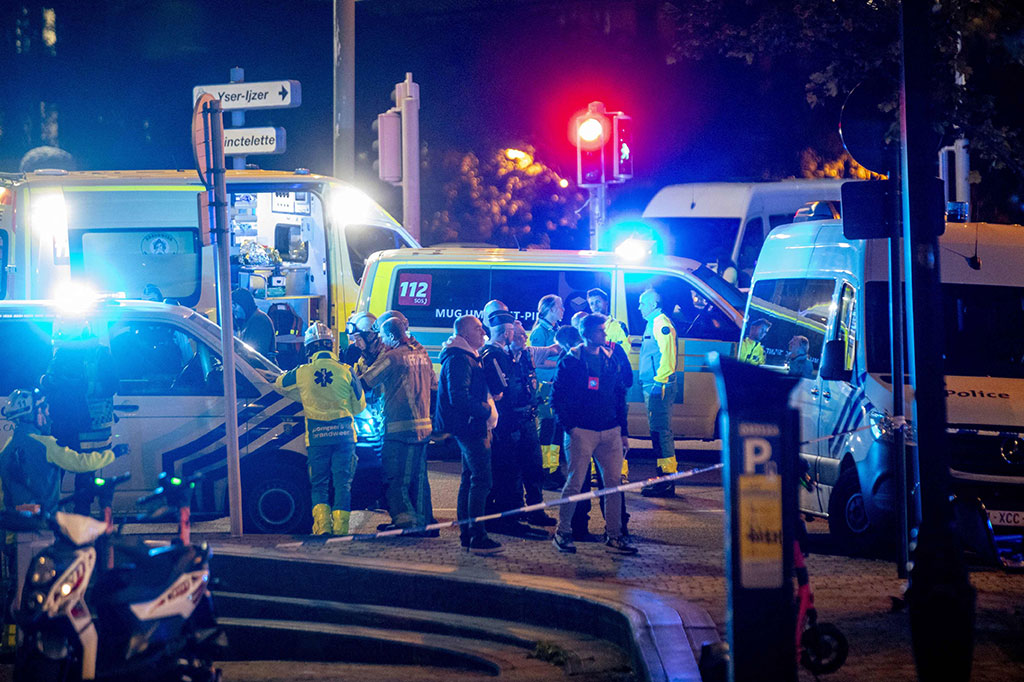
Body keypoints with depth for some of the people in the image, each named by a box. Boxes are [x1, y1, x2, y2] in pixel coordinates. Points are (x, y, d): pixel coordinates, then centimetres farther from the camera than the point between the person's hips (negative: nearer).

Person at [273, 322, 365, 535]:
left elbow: (279, 384, 20)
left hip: (316, 436, 0)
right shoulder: (345, 371, -2)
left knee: (319, 484, 10)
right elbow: (359, 405, 8)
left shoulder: (302, 373, -1)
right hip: (343, 434, 0)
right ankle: (340, 529, 1)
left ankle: (322, 525, -4)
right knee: (343, 483, 5)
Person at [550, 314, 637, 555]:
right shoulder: (570, 361, -2)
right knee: (575, 483, -5)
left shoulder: (610, 360, 13)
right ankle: (563, 532, 6)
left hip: (610, 432, 5)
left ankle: (614, 535, 10)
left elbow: (620, 395, 18)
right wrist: (569, 426, -9)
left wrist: (623, 431, 13)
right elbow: (557, 397, -2)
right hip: (581, 432, -5)